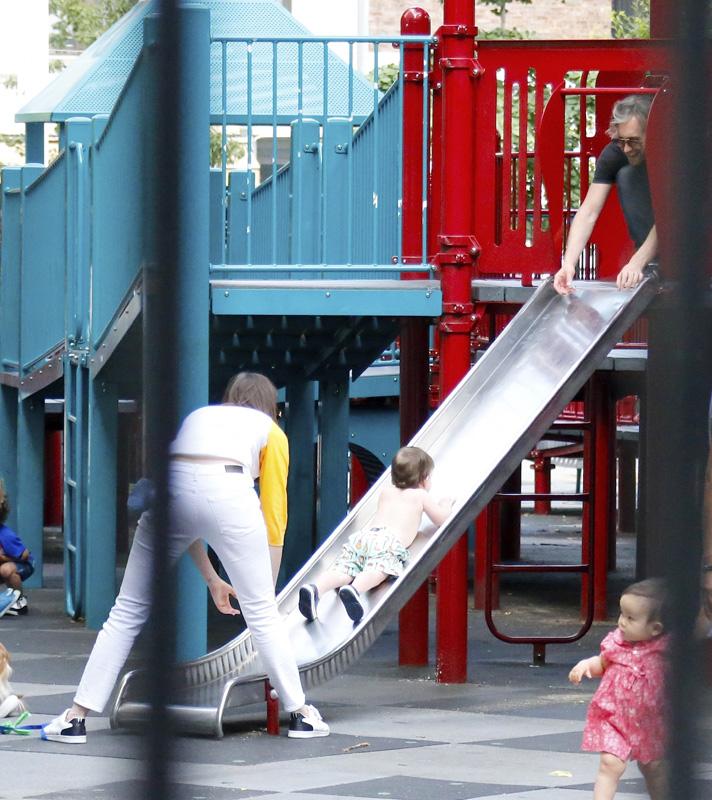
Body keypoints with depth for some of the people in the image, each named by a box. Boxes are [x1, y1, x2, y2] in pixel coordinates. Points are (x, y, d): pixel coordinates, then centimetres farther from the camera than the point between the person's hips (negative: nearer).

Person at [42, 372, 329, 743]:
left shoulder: (198, 417, 38)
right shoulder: (270, 431, 27)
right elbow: (274, 515, 23)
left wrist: (211, 578, 40)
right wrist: (265, 583, 32)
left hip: (168, 487, 3)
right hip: (228, 491, -3)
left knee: (128, 611, 8)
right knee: (262, 612, 8)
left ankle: (76, 718, 6)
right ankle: (300, 714, 13)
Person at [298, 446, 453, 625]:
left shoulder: (386, 492, 35)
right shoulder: (421, 495, 19)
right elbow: (442, 519, 20)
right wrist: (445, 505, 42)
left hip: (363, 535, 5)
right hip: (390, 540, -5)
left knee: (343, 571, -14)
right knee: (376, 572, -30)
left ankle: (316, 588, -42)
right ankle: (354, 590, -62)